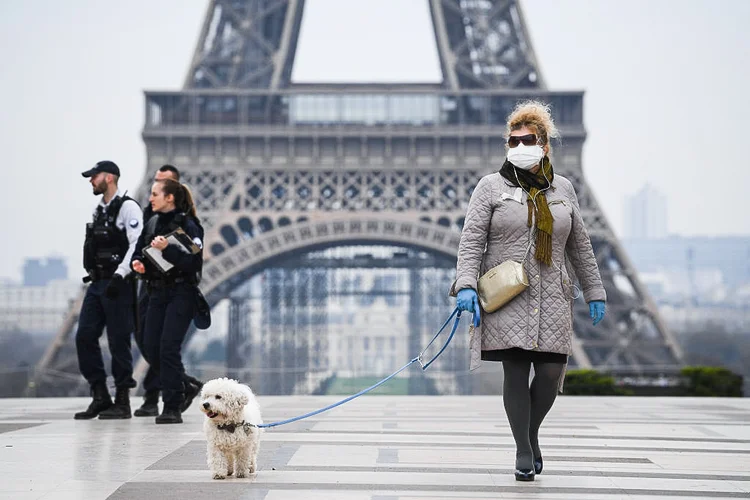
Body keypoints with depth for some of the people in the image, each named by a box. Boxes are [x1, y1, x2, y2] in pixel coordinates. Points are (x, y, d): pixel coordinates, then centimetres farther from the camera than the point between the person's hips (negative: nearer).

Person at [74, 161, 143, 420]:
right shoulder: (100, 210, 17)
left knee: (118, 341, -4)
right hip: (97, 283, 8)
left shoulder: (127, 207, -8)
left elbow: (137, 244, -18)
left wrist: (119, 276, -23)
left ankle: (122, 401, 4)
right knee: (84, 337, 3)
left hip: (117, 284, -8)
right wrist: (92, 273, 19)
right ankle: (100, 396, 10)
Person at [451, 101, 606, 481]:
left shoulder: (562, 189, 14)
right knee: (515, 372, -5)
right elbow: (471, 240, -2)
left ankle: (532, 430, 22)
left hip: (551, 297, 3)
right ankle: (523, 450, 7)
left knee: (551, 372, -5)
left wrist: (594, 293, 19)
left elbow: (580, 246, 19)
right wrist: (466, 285, -15)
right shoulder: (491, 186, 4)